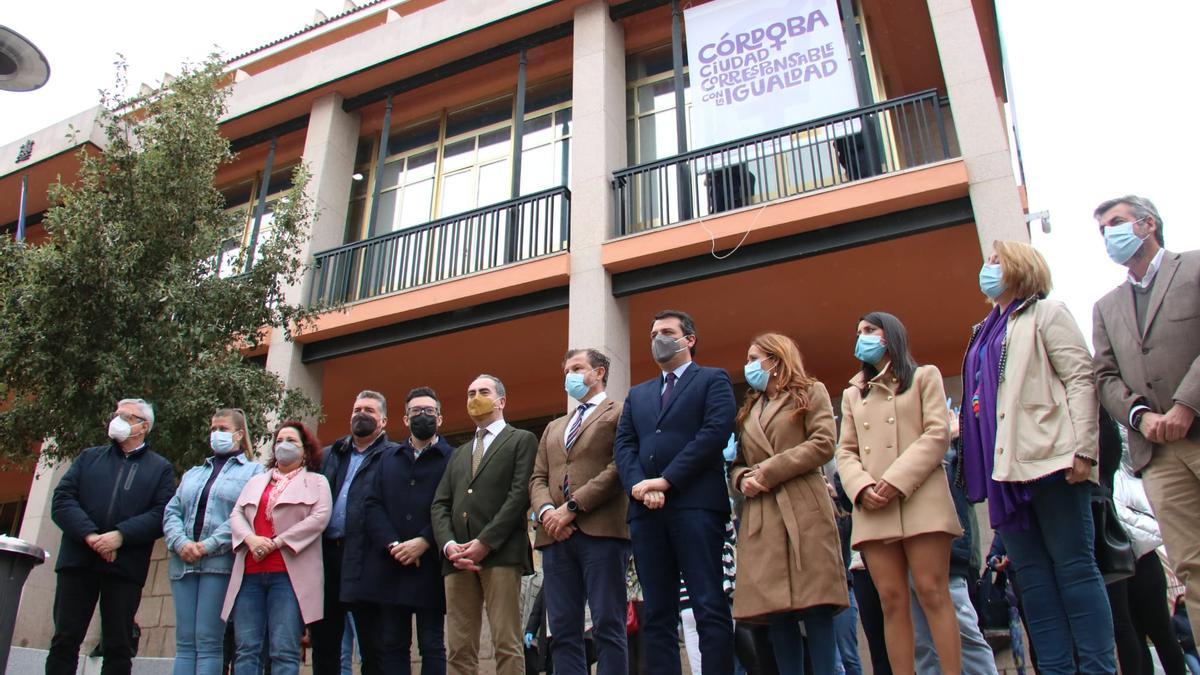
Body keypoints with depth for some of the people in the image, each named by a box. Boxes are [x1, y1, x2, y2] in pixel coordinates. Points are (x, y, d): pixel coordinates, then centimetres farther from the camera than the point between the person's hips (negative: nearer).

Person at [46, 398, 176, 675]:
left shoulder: (161, 469, 10)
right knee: (65, 640, 3)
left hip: (125, 567, -2)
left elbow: (162, 514, -4)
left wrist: (121, 535, -18)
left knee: (118, 646, 3)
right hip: (78, 561, 2)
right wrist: (90, 535, -12)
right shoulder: (88, 457, 17)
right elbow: (62, 500, 4)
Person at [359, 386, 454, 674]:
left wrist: (423, 543, -15)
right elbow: (373, 504, 7)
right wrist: (392, 544, -8)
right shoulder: (388, 457, 17)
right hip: (390, 565, 4)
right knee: (392, 645, 7)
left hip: (430, 565, -4)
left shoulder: (453, 458, 2)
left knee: (432, 646, 3)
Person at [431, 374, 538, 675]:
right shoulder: (458, 454, 28)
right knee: (458, 649, 3)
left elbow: (520, 495, -4)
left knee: (507, 645, -8)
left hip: (501, 552, -5)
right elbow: (440, 504, 17)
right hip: (457, 558, 5)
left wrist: (485, 542, -13)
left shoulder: (522, 440, 10)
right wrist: (449, 544, -3)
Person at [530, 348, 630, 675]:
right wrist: (546, 510, -3)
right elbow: (537, 478, 19)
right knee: (563, 630, 3)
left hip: (601, 530, -6)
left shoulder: (621, 412, 8)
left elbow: (620, 467, -6)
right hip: (556, 536, 6)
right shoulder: (553, 428, 29)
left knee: (607, 628, -7)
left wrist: (573, 506, -12)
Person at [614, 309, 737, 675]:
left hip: (696, 502, -5)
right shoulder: (637, 394, 26)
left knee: (710, 608, -7)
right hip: (645, 509, 5)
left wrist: (666, 480, -12)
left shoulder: (713, 380, 11)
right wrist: (638, 486, -7)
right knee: (656, 614, 4)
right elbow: (623, 444, 14)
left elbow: (715, 432, -5)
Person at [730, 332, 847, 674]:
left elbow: (823, 444, -4)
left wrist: (768, 471, -9)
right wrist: (743, 479, -1)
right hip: (761, 517, 4)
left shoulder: (811, 392, 11)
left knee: (814, 606, -8)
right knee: (777, 611, 0)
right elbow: (738, 462, 23)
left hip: (804, 509, -4)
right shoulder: (748, 409, 25)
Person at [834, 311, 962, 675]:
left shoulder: (924, 376, 13)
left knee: (932, 592, -9)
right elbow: (845, 451, 15)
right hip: (872, 508, 3)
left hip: (920, 498, -3)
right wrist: (861, 487, -7)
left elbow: (938, 434, -1)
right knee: (892, 600, -1)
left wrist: (896, 481, -13)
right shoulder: (852, 393, 23)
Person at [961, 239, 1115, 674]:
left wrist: (1083, 450, -14)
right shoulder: (986, 333, 22)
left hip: (1049, 458, -6)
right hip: (1005, 467, 7)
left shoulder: (1046, 314, 5)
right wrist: (977, 466, 14)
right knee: (1031, 574, 5)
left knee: (1074, 566, -4)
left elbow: (1080, 379, -5)